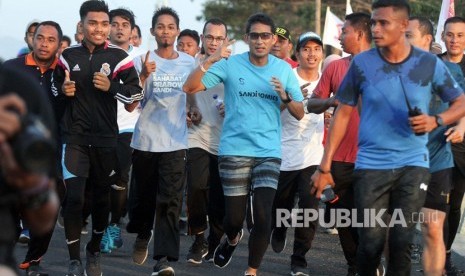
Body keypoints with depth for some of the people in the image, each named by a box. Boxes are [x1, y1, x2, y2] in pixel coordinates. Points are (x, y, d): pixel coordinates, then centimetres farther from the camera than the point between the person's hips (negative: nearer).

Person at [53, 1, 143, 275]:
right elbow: (55, 87, 19)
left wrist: (110, 87, -20)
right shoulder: (69, 56, 5)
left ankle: (94, 252, 32)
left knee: (102, 197, 12)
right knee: (74, 197, -11)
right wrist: (63, 90, -4)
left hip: (106, 139, 0)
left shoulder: (118, 56, -5)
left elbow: (137, 92, -5)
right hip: (74, 137, 0)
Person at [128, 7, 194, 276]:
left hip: (175, 142, 0)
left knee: (170, 201, -11)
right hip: (145, 140, 0)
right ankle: (143, 236, 41)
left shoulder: (189, 62, 5)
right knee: (145, 196, 11)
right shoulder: (143, 60, -2)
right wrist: (144, 75, -26)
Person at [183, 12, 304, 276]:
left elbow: (300, 114, 7)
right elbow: (190, 88, -9)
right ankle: (231, 239, 42)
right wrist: (210, 61, -22)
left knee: (263, 217, -10)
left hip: (269, 153, 1)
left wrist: (285, 97, -13)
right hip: (234, 151, -1)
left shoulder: (284, 69, 4)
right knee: (235, 217, 4)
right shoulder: (230, 64, -2)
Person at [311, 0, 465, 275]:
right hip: (370, 165, 0)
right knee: (371, 243, -1)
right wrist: (325, 166, 1)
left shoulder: (429, 64, -3)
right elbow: (343, 114, 3)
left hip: (413, 164, 0)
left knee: (402, 241, -5)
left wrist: (436, 121, -15)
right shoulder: (362, 63, -3)